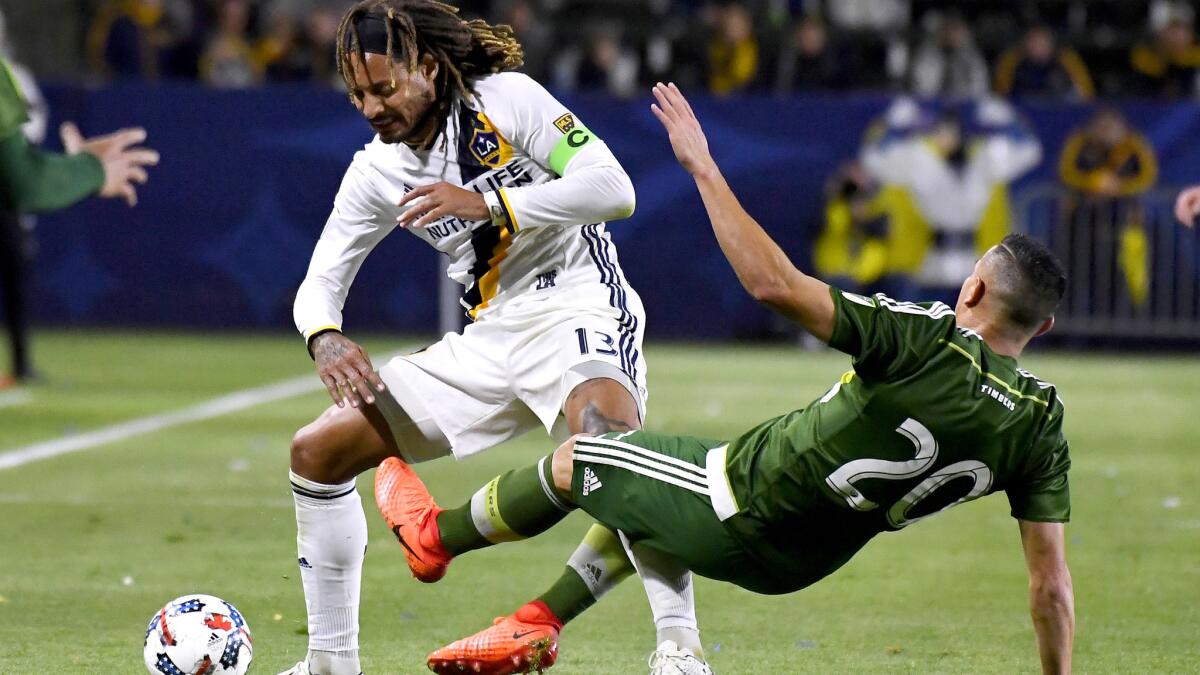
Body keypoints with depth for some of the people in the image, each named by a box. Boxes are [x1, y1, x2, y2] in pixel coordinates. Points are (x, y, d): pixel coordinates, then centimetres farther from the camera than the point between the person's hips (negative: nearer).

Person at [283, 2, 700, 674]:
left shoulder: (506, 97, -11)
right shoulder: (376, 171, 6)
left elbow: (614, 189, -19)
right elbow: (320, 283, 9)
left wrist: (490, 204, -26)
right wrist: (325, 339, -15)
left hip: (579, 307, -7)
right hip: (491, 338, 7)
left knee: (603, 427, -41)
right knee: (317, 450, 3)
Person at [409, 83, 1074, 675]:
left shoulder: (929, 343, -29)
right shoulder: (1041, 426, -14)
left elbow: (774, 284, -32)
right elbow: (1050, 583, -14)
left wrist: (702, 166, -24)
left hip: (739, 514, -6)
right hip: (804, 563, 6)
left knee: (572, 460, 19)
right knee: (643, 498, 35)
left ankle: (441, 537, 43)